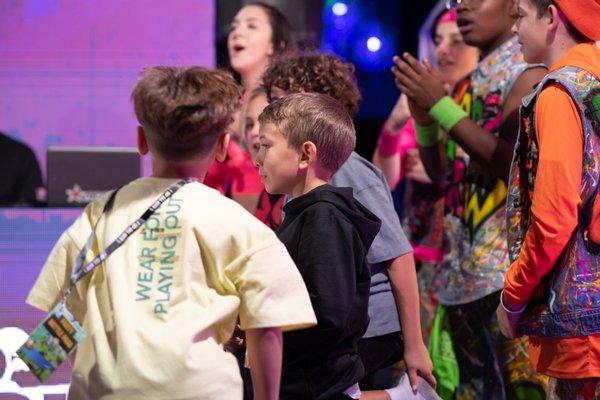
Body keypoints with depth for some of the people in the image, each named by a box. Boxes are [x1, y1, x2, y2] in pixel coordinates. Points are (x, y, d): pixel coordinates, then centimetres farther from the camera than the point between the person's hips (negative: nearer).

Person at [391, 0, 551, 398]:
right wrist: (423, 118, 4)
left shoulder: (528, 74, -6)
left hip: (507, 271, -8)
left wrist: (442, 106, -14)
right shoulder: (466, 86, 17)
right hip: (462, 271, 8)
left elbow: (518, 166, -18)